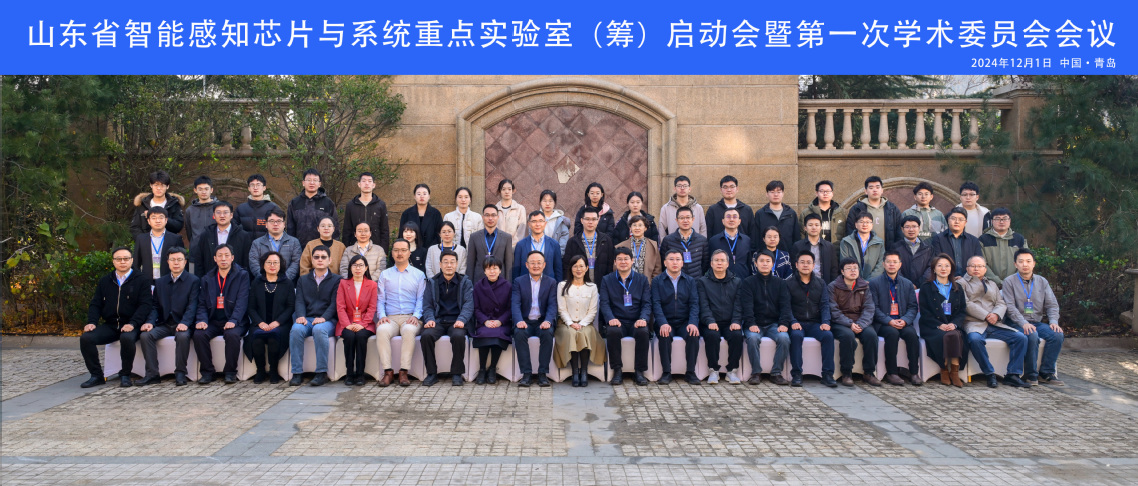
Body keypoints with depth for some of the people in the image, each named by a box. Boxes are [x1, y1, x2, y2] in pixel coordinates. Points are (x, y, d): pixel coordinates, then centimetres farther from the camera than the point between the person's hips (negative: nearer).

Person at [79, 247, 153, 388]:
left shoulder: (142, 280, 3)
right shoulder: (105, 281, 17)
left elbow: (145, 305, -6)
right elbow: (95, 304, 14)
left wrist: (132, 324, -20)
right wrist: (92, 322, -5)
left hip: (131, 326, -5)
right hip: (110, 326, 5)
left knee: (127, 338, -36)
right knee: (86, 338, -19)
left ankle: (125, 375, -15)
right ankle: (96, 375, -6)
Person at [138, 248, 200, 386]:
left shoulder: (193, 281, 3)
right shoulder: (160, 282, 18)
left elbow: (192, 305, -8)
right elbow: (155, 306, 13)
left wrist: (184, 323, -25)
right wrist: (150, 322, -8)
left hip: (182, 324, -4)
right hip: (164, 324, 4)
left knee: (183, 336, -35)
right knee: (145, 335, -22)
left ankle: (180, 373, -21)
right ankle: (152, 374, -17)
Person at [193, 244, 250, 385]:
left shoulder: (242, 276, 4)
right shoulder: (207, 279, 16)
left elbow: (242, 301, -7)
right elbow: (202, 304, 11)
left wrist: (233, 321, -21)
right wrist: (202, 320, -10)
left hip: (233, 322, -3)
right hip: (213, 321, 4)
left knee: (232, 335, -34)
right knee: (198, 334, -25)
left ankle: (230, 372, -17)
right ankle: (207, 372, -11)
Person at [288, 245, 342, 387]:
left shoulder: (336, 280, 12)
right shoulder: (303, 280, 23)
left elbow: (334, 303, 0)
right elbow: (300, 301, 9)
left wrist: (323, 318, -19)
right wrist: (301, 316, -13)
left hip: (327, 320, -3)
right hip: (307, 319, 3)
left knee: (319, 330, -37)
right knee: (296, 330, -32)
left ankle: (322, 373, -30)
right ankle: (297, 373, -26)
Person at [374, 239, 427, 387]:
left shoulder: (419, 275, 17)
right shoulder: (384, 274, 21)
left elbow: (421, 299, 7)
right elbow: (380, 299, 12)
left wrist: (415, 316, -11)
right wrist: (382, 316, -7)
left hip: (410, 318, -1)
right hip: (390, 318, 1)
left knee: (409, 330, -37)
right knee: (382, 330, -34)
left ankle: (403, 372, -33)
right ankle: (388, 372, -30)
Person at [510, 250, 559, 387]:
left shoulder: (551, 282, 9)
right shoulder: (518, 282, 8)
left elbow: (552, 305, -3)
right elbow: (515, 304, -4)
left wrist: (548, 321, -23)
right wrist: (519, 321, -25)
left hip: (542, 321, 0)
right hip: (525, 321, 0)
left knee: (548, 333, -32)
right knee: (519, 333, -32)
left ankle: (543, 373, -24)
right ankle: (527, 373, -26)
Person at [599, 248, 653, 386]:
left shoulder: (642, 279, 12)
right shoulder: (606, 280, 11)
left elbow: (647, 303, 4)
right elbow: (604, 303, 1)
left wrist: (643, 319, -17)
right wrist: (611, 318, -19)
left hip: (636, 323, 0)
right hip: (617, 322, 0)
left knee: (643, 332, -33)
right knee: (613, 331, -34)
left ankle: (640, 371, -18)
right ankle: (617, 370, -19)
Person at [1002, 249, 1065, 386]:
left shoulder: (1042, 282, 15)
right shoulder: (1009, 282, 2)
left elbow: (1052, 304, 9)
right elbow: (1010, 307, -10)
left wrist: (1053, 321, -11)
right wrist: (1024, 323, -24)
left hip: (1038, 322, 4)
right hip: (1017, 323, -4)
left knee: (1057, 335, -23)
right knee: (1032, 336, -34)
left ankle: (1046, 373, -14)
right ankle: (1031, 375, -21)